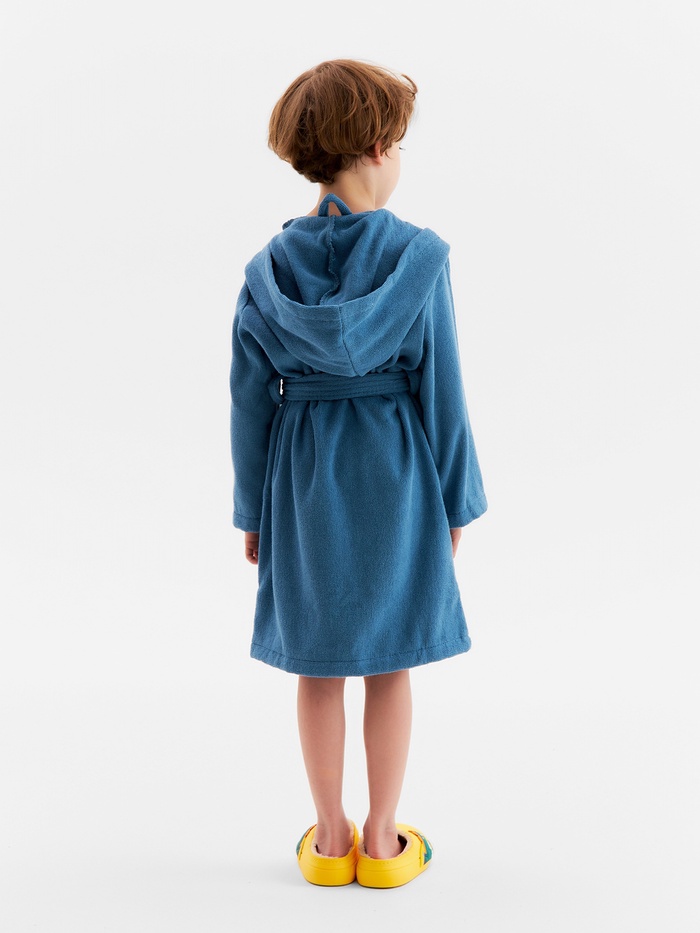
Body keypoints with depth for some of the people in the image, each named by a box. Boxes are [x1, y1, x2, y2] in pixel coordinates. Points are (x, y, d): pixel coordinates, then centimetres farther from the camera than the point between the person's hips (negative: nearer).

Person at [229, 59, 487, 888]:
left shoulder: (269, 267, -3)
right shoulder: (418, 257, -11)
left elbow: (251, 399, 0)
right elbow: (440, 390, -8)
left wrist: (251, 508, 9)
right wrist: (458, 501, 2)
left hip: (303, 477, 2)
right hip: (394, 475, -2)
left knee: (317, 666, 13)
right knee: (389, 666, 11)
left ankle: (330, 838, 25)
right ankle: (380, 841, 23)